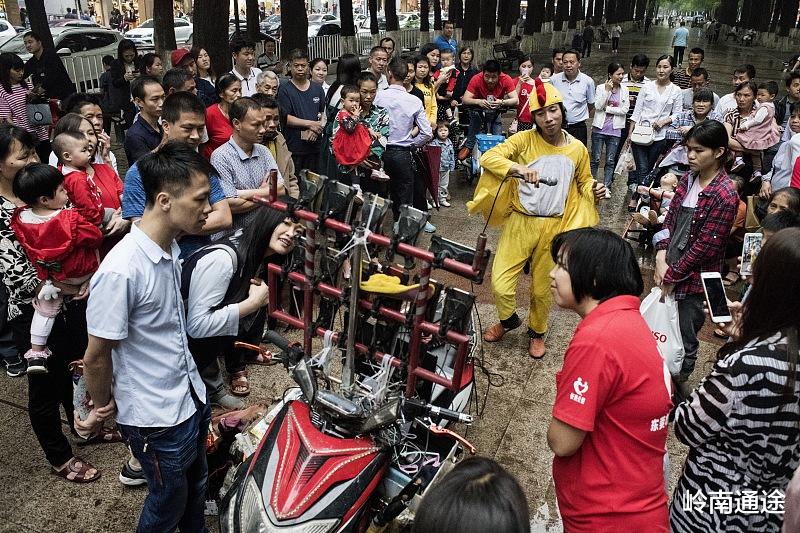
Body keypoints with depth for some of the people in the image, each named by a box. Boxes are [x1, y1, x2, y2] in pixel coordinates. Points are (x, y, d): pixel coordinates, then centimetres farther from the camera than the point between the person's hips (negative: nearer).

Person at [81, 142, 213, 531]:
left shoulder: (171, 247, -2)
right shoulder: (121, 271, -29)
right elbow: (96, 358, -18)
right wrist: (102, 406, -2)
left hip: (192, 398, 7)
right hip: (158, 421, -7)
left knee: (196, 489, 26)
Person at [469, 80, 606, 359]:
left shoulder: (577, 149, 2)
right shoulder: (524, 139, -8)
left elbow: (583, 182, 18)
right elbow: (488, 157, -20)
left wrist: (594, 190, -5)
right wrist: (518, 168, -37)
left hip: (554, 227, 2)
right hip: (520, 222, -2)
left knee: (542, 288, 13)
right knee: (500, 283, -5)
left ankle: (537, 332, 41)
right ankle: (509, 319, 28)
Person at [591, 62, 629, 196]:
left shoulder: (624, 90, 4)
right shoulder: (601, 88, -2)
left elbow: (625, 110, -4)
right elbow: (598, 106, -12)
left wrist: (607, 108, -10)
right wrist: (607, 91, -16)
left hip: (615, 130, 2)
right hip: (599, 128, -2)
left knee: (610, 161, 4)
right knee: (595, 159, 4)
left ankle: (606, 186, 10)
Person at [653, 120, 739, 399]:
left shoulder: (724, 196, -19)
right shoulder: (689, 178, 3)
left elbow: (705, 247, -18)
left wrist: (672, 275, -13)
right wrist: (661, 256, -6)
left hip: (693, 280, -6)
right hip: (669, 271, 6)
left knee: (684, 341, 9)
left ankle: (679, 390, 28)